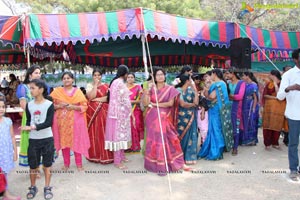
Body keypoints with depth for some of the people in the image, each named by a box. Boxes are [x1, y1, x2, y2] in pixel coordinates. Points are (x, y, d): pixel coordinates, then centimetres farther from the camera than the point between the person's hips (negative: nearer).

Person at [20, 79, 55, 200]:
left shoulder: (49, 104, -10)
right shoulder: (29, 105, 2)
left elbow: (49, 123, -17)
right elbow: (28, 121, 7)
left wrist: (32, 127, -25)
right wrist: (27, 128, -16)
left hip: (47, 139, -3)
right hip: (33, 139, 3)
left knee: (47, 164, 7)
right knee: (33, 165, 11)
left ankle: (47, 188, 20)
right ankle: (33, 187, 28)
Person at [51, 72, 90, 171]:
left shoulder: (78, 91, 4)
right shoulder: (57, 91, 6)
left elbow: (84, 106, 0)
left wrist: (73, 107, -15)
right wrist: (59, 106, -12)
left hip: (75, 120, -1)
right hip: (62, 120, 1)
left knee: (77, 141, -1)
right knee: (64, 141, 4)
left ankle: (79, 164, 9)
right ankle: (66, 164, 17)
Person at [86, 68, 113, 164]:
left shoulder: (105, 86, 8)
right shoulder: (89, 86, 7)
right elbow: (91, 97, -11)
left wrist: (96, 99, -9)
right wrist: (95, 84, -8)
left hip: (103, 112, 0)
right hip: (92, 112, 0)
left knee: (103, 133, -2)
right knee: (93, 133, 2)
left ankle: (105, 155, 6)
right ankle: (94, 155, 11)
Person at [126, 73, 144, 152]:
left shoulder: (138, 87, 2)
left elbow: (141, 100, -4)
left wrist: (132, 101, -14)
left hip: (136, 111, -2)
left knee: (135, 128, -3)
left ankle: (136, 146, 5)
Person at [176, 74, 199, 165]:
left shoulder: (191, 90, 7)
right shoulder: (178, 90, -8)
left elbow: (196, 102, -4)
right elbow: (182, 104, -16)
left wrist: (195, 90, -3)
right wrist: (192, 104, 0)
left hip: (191, 118, 5)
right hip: (182, 117, -4)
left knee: (191, 136, 5)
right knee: (182, 137, 3)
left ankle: (189, 156, 15)